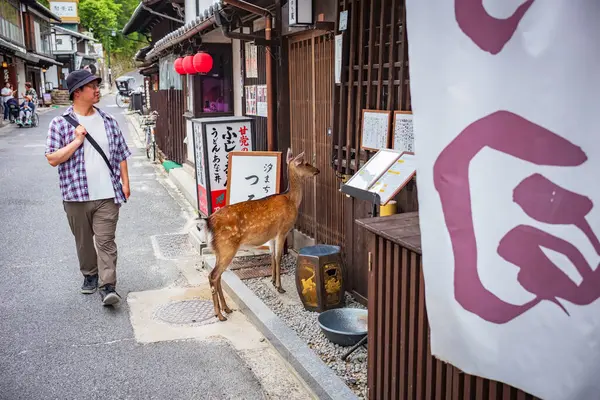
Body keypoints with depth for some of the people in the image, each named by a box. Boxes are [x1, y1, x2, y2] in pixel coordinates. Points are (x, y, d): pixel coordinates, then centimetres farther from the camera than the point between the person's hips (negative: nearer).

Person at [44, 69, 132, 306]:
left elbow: (120, 155, 11)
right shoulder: (60, 124, -3)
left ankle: (108, 286, -2)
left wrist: (125, 182, 5)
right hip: (76, 195, 0)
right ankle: (90, 275, 35)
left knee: (105, 240, -4)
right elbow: (52, 159, -6)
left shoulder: (108, 121, 6)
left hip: (107, 195, 0)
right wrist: (77, 141, -14)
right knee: (84, 241, 15)